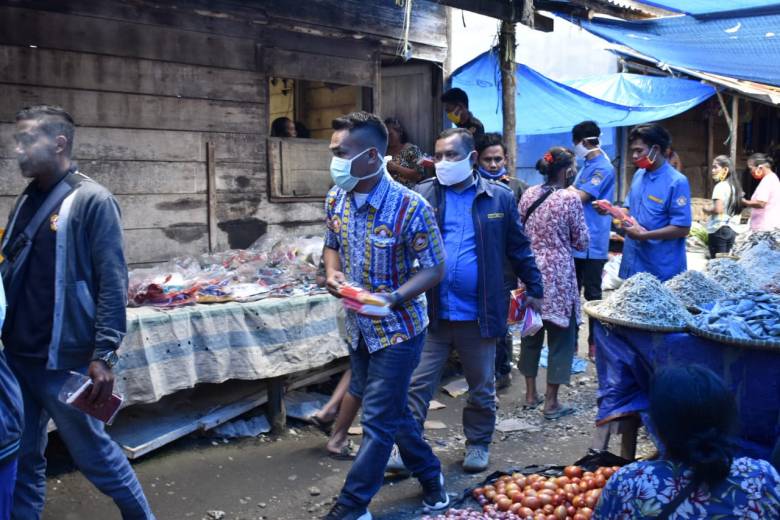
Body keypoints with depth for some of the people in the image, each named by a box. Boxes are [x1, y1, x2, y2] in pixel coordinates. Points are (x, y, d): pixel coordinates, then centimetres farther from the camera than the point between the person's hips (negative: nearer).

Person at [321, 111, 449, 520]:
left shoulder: (411, 207, -23)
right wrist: (332, 273, -10)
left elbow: (434, 269, -15)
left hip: (398, 330, -7)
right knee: (392, 411, 19)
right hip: (359, 328, 7)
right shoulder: (335, 199, -4)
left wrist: (392, 298, -30)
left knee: (378, 420, 0)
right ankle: (431, 476, 40)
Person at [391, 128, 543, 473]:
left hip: (479, 314, 1)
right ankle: (404, 447, 13)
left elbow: (519, 248, 9)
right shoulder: (421, 195, 1)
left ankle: (478, 444, 34)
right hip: (430, 312, 0)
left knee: (482, 388, 15)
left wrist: (534, 289, 12)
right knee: (417, 384, 2)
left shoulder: (499, 197, 2)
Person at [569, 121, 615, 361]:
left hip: (592, 242, -9)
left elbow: (580, 197, -20)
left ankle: (595, 342, 10)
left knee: (592, 294, 0)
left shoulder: (603, 168, -14)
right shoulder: (587, 166, 16)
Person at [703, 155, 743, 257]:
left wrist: (707, 209, -2)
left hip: (719, 229, -8)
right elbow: (737, 209, 17)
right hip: (732, 229, 8)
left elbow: (718, 209, -21)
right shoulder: (735, 186, 13)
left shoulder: (720, 186, -12)